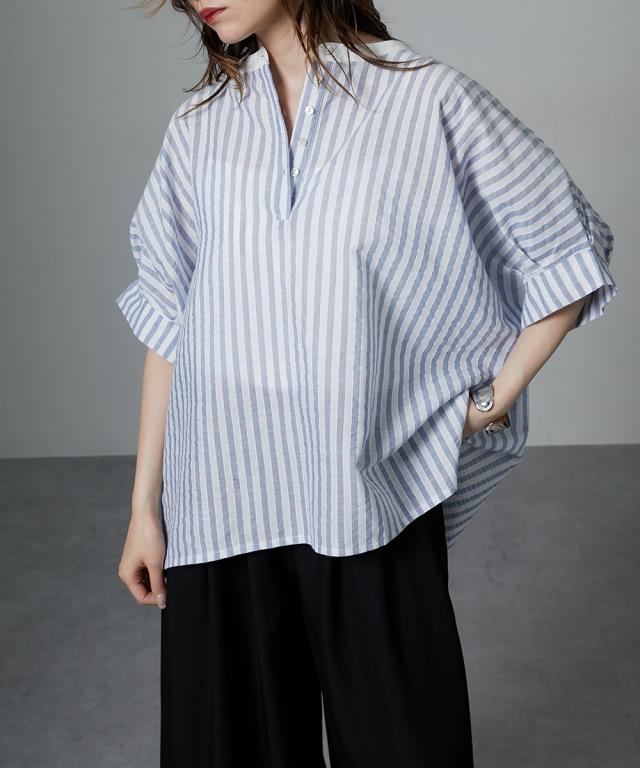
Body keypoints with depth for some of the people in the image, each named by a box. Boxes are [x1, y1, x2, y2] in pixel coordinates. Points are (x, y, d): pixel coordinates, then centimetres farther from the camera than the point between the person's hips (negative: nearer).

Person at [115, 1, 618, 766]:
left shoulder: (427, 99, -4)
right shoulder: (199, 127, 7)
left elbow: (570, 252, 2)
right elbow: (168, 316, 7)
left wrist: (492, 404, -1)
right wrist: (145, 503, 5)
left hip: (371, 497, -3)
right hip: (220, 501, 3)